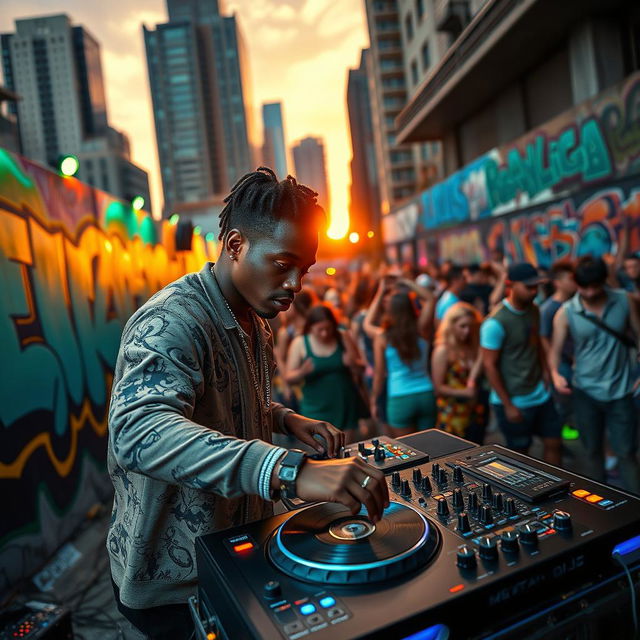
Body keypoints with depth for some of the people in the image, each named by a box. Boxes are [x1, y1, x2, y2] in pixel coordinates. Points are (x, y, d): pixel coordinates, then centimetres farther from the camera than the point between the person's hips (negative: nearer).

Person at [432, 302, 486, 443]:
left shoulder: (471, 347, 6)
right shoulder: (442, 351, -11)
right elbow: (438, 387, -11)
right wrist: (465, 392, -16)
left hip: (474, 411, 6)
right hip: (452, 415, -6)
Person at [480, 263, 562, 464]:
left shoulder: (533, 310, 3)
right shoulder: (496, 322, -22)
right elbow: (490, 365, -19)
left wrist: (545, 372, 5)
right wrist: (507, 405, -16)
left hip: (541, 396, 7)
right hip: (514, 403, -7)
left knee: (553, 443, 14)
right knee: (520, 453, 10)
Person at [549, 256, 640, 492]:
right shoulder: (565, 313, -8)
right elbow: (556, 349, -6)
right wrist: (555, 374, -24)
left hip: (620, 391, 0)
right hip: (585, 392, 0)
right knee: (593, 451, 15)